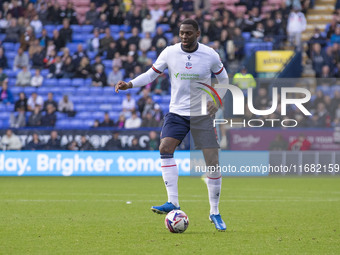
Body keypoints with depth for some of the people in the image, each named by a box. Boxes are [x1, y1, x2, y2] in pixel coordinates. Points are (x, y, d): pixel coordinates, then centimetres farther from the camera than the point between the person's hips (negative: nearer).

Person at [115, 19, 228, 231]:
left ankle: (215, 212, 7)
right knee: (165, 148, -23)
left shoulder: (210, 55, -6)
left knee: (212, 161, -8)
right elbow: (151, 74, 6)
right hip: (177, 112, 1)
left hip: (202, 114, -1)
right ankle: (173, 202, -22)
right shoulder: (170, 52, -3)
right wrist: (129, 84, -9)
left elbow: (223, 79, 8)